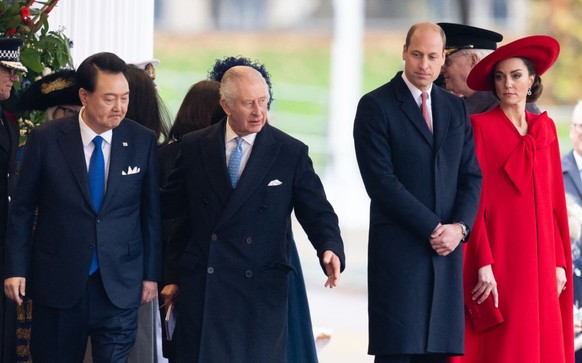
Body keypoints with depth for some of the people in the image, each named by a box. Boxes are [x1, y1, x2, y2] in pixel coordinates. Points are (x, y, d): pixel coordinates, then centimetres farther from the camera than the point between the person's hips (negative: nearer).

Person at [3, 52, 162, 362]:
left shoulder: (142, 141, -1)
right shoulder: (45, 139, -5)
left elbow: (151, 211, 6)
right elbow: (22, 209, 2)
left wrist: (151, 274, 6)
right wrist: (16, 269, -1)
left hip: (119, 286, 0)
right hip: (57, 283, 0)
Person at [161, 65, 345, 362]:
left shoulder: (291, 153, 3)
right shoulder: (194, 148, 6)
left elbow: (317, 212, 2)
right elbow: (175, 214, 12)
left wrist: (330, 249, -18)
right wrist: (173, 276, 10)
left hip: (262, 291, -1)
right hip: (200, 287, 1)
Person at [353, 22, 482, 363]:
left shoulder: (455, 108, 15)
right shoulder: (375, 105, -3)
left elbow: (471, 176, 13)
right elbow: (381, 180, -11)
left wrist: (459, 227, -5)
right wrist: (433, 228, -12)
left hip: (447, 247, 5)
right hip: (398, 250, -5)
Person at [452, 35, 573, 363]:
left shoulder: (545, 128, 12)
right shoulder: (480, 126, -3)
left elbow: (555, 200, 13)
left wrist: (561, 261, 6)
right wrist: (483, 264, -16)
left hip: (539, 259, 5)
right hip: (499, 260, -5)